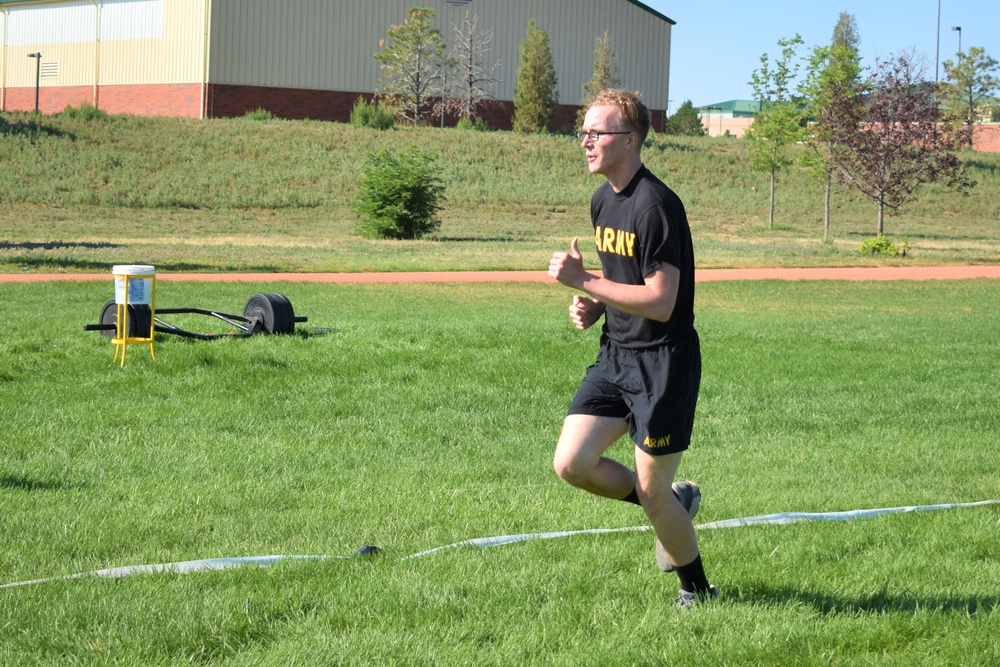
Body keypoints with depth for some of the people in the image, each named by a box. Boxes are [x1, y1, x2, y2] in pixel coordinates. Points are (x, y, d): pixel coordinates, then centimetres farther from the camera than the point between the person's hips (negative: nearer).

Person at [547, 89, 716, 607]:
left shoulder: (655, 204, -19)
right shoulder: (602, 200, 9)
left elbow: (660, 302, -24)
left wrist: (582, 281, -22)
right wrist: (592, 306, 4)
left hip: (663, 361, -8)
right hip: (615, 353, 8)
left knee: (653, 493, -1)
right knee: (571, 463, -2)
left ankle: (699, 591, 20)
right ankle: (675, 502, 21)